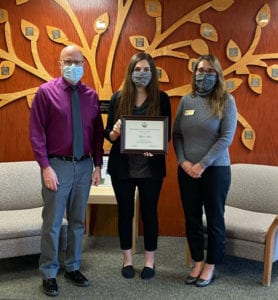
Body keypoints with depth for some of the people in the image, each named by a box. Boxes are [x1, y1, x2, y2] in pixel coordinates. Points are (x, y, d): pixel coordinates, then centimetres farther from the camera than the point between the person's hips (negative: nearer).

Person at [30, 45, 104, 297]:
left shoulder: (92, 95, 6)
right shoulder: (46, 91, -4)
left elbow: (98, 133, 10)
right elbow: (36, 132, -7)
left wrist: (97, 165, 4)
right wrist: (45, 167, -13)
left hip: (84, 166, 4)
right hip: (57, 165, -4)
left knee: (78, 221, 14)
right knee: (52, 222, 3)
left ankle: (73, 268, 30)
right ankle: (48, 273, 19)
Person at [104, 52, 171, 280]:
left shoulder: (161, 99, -1)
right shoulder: (118, 97, 1)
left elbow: (167, 133, -2)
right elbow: (107, 133, 2)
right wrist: (115, 132, -21)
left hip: (151, 166, -1)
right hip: (122, 166, 1)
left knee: (149, 212, 10)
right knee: (125, 212, 11)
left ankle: (150, 260, 27)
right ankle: (128, 259, 29)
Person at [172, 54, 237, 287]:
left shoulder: (226, 100, -4)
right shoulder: (186, 100, 5)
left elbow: (226, 137, -11)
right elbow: (176, 134, 5)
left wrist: (203, 164, -15)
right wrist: (183, 162, -8)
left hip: (216, 170, -3)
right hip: (187, 170, 4)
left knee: (214, 219, 7)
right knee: (192, 218, 11)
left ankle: (210, 266, 24)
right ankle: (198, 263, 28)